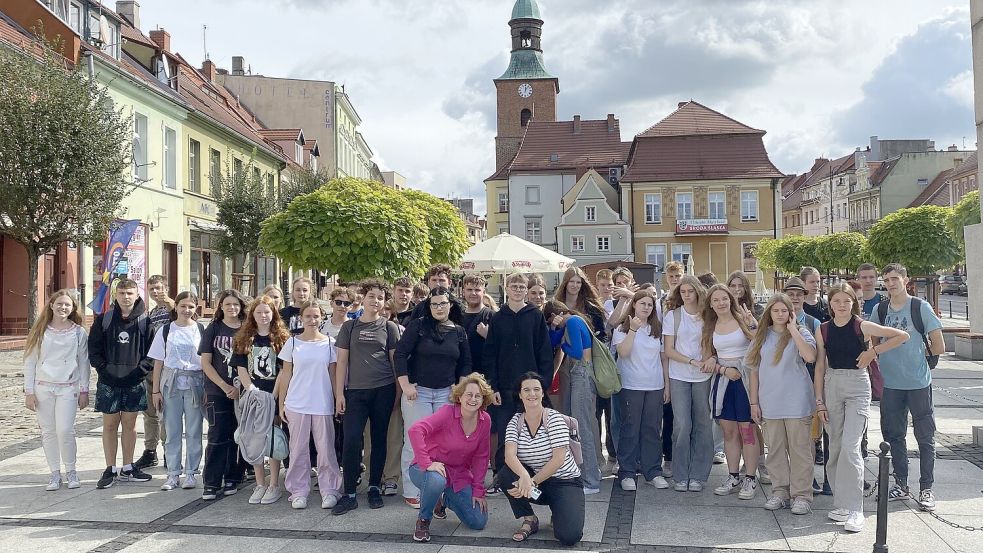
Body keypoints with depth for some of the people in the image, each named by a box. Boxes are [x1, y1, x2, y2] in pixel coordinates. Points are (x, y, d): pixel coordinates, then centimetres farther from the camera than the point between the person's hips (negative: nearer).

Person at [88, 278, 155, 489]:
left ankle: (127, 468, 19)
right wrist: (104, 369, -8)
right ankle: (110, 469, 14)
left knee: (130, 424, 9)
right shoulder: (103, 320, 2)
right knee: (110, 424, 5)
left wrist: (140, 369, -11)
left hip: (134, 382, 0)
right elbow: (94, 349, 4)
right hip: (108, 381, 0)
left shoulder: (145, 321, 0)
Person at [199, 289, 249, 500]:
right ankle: (211, 483, 3)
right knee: (218, 436, -3)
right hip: (218, 392, -1)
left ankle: (233, 479, 16)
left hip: (242, 393, 1)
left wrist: (240, 387, -9)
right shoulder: (213, 329, 5)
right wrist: (224, 386, -9)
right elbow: (205, 363, 1)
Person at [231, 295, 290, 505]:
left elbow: (283, 371, -5)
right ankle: (260, 485, 16)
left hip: (273, 396, -3)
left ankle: (274, 485, 9)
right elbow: (241, 369, 3)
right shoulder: (243, 339, 7)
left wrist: (273, 397, -12)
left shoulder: (281, 338, 0)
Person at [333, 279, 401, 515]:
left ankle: (374, 488, 20)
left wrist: (400, 388, 5)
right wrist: (339, 393, 0)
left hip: (383, 390, 0)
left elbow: (395, 359, 9)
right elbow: (342, 361, 5)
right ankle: (349, 494, 1)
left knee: (379, 439, 7)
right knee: (351, 441, -8)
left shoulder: (389, 327, 6)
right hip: (355, 391, 0)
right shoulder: (349, 326, 6)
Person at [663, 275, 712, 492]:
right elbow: (669, 350, -2)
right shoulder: (672, 316, 2)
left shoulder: (706, 315, 6)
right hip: (679, 378, -1)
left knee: (702, 425, 2)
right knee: (682, 425, -4)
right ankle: (681, 476, 6)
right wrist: (693, 362, -12)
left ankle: (698, 475, 12)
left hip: (703, 377, 2)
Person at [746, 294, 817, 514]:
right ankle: (780, 492, 21)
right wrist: (754, 402, 4)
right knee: (775, 450, 10)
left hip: (797, 403, -3)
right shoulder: (761, 336, 7)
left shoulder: (801, 333, -2)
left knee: (799, 450, 2)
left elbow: (810, 357, -22)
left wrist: (793, 329, -17)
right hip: (770, 403, 4)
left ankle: (801, 495, 10)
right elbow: (754, 370, 8)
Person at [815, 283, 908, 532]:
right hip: (832, 385, 4)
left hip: (858, 385, -4)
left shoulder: (862, 326, -4)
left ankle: (854, 510, -10)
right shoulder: (823, 330, 5)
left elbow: (902, 336, -1)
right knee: (835, 447, 6)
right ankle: (841, 503, 18)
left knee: (850, 447, -13)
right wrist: (819, 401, 4)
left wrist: (874, 351, -4)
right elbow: (820, 366, 7)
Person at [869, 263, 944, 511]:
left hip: (918, 383, -4)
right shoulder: (879, 310, 5)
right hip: (890, 384, 4)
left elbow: (938, 347, -4)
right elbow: (874, 345, 15)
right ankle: (901, 484, 23)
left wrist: (916, 352, 5)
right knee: (894, 436, 11)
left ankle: (926, 488, 13)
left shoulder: (921, 307, -5)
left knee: (925, 437, 3)